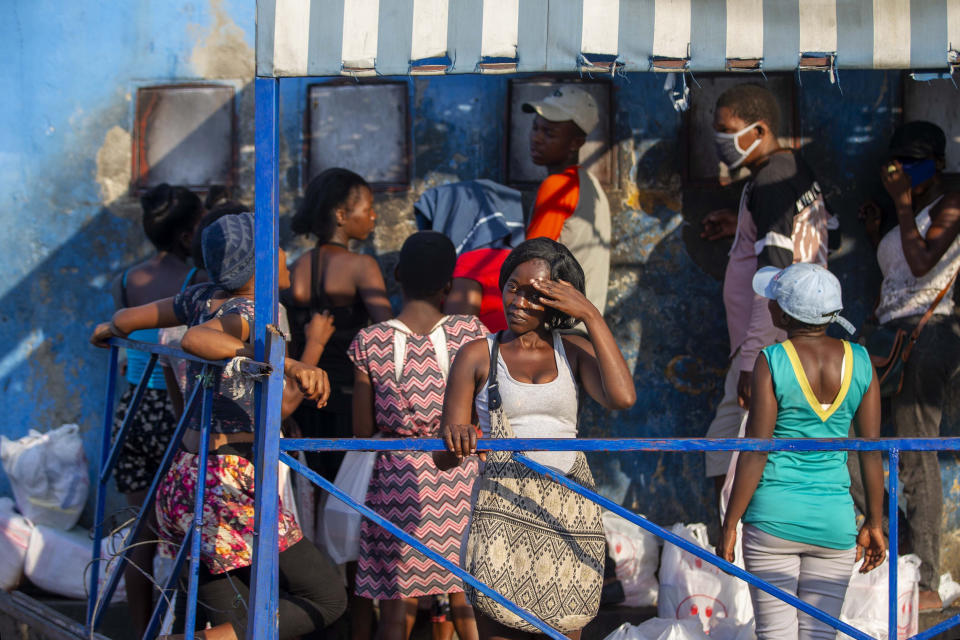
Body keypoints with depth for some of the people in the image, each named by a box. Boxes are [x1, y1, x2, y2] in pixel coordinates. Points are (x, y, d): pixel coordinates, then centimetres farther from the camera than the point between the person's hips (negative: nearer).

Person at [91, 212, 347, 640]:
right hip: (229, 485, -9)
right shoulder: (246, 312, -13)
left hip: (186, 478, 9)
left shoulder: (205, 299, 9)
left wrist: (107, 330, 46)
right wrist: (288, 365, -43)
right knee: (326, 599, -2)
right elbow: (196, 339, -36)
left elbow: (125, 319, 22)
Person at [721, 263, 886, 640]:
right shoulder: (860, 362, 1)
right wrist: (874, 523, 12)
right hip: (834, 521, 3)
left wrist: (730, 524, -3)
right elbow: (872, 450, 3)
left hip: (774, 515, -3)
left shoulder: (772, 361, -10)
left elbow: (755, 452, -10)